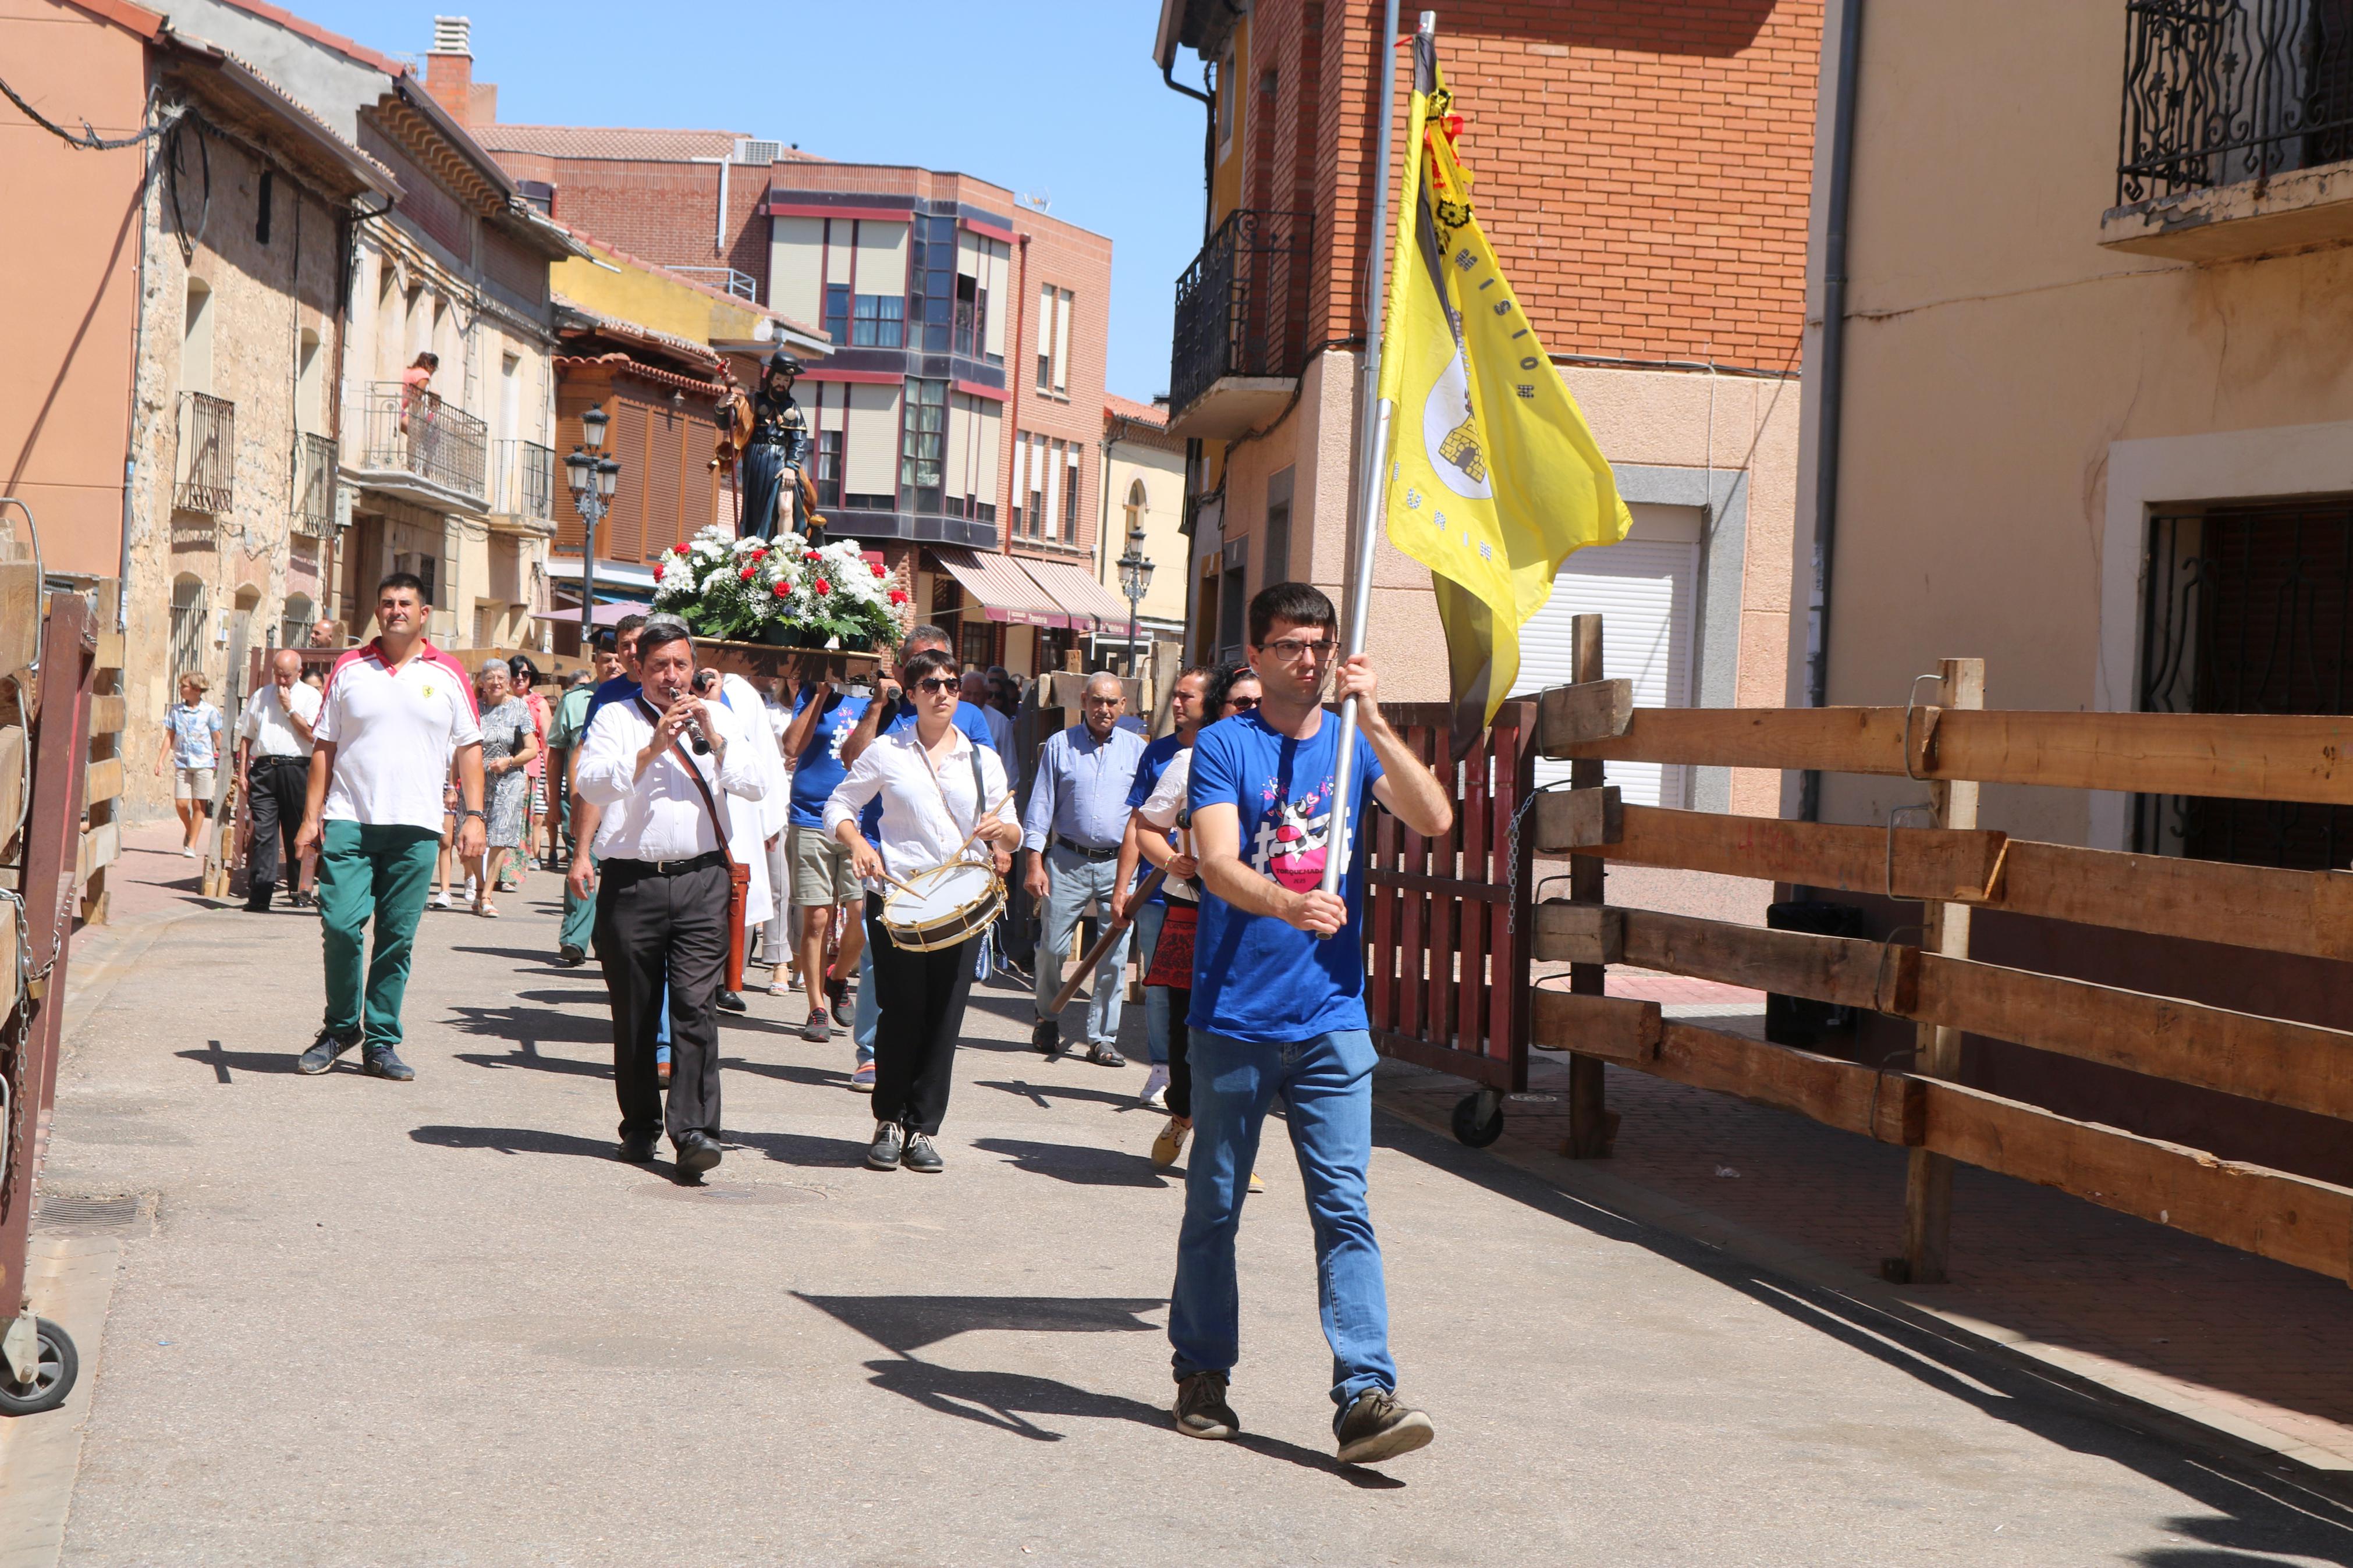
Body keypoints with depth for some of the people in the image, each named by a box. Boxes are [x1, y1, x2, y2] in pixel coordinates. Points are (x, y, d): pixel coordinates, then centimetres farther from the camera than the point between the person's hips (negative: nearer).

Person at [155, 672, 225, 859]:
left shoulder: (210, 712, -2)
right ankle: (190, 831, 25)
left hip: (203, 763, -2)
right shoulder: (176, 710, 7)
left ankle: (192, 845, 6)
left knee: (198, 804, -1)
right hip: (182, 763, 3)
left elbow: (218, 738, 3)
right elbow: (170, 737, 12)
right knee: (181, 803, -5)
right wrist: (160, 761, 7)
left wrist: (222, 762, 0)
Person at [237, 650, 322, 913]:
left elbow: (312, 734, -7)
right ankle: (259, 895, -11)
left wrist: (290, 709, -8)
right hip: (264, 769, 2)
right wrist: (242, 772, 10)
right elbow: (246, 736, 17)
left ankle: (297, 890, 21)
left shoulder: (310, 697, 5)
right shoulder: (260, 696, 16)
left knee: (296, 832, 7)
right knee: (263, 832, -6)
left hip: (296, 770, -2)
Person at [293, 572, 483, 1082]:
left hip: (415, 827, 0)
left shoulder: (447, 674, 8)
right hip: (348, 821, 0)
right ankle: (340, 1026, 12)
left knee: (398, 937, 2)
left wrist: (473, 816, 0)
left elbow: (469, 748, 9)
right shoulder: (349, 668, 8)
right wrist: (312, 815, 2)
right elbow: (325, 746, 9)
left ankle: (381, 1042, 11)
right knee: (339, 925, -9)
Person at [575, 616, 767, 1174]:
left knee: (696, 1004, -10)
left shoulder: (718, 720, 16)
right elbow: (591, 785, -7)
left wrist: (712, 737, -9)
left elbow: (754, 787, 3)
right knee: (634, 1012, 6)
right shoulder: (615, 718, 9)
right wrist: (653, 748, -16)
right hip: (631, 881, 0)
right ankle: (640, 1125, 17)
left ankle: (694, 1129, -14)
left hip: (700, 879, 0)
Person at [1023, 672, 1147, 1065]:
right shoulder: (1060, 745, 4)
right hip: (1068, 862, -1)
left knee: (1114, 957, -1)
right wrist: (1035, 862, -3)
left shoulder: (1136, 749, 7)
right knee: (1053, 947, 3)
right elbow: (1041, 805, 4)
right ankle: (1048, 1021, 27)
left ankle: (1103, 1038, 7)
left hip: (1119, 864, 1)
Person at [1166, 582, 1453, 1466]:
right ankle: (1202, 1375, 24)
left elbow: (1433, 820, -7)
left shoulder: (1354, 744, 9)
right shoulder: (1226, 746, -2)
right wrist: (1290, 904, -35)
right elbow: (1217, 865, -16)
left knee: (1344, 1208, -6)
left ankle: (1365, 1395, -10)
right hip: (1235, 1017, -2)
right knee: (1214, 1206, 9)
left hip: (1332, 1020, 2)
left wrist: (1373, 720, -15)